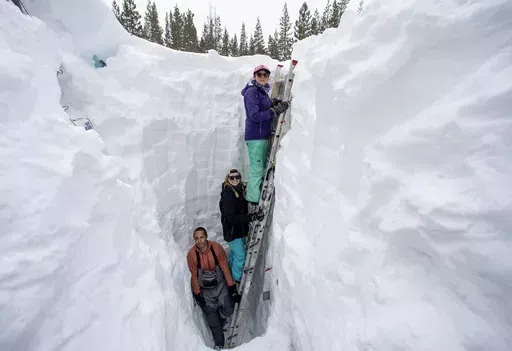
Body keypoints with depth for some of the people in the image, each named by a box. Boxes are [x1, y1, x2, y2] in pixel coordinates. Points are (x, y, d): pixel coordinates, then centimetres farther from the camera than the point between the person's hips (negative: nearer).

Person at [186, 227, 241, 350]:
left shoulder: (217, 247, -22)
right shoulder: (191, 254, -22)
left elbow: (225, 268, -12)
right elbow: (194, 276, -9)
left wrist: (232, 287, -8)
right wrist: (197, 294, -3)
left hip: (220, 284, 1)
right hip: (205, 289, -1)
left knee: (228, 310, -4)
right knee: (212, 320, 4)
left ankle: (221, 321, 32)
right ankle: (219, 344, 27)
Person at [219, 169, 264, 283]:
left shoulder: (240, 190, -1)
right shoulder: (227, 194, -26)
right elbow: (230, 217, -32)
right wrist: (252, 217, -37)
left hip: (239, 228, 8)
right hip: (231, 230, -8)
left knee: (235, 250, 27)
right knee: (241, 255, 0)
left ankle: (231, 267, 52)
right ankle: (237, 279, 22)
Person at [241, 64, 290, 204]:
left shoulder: (264, 92, 16)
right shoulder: (251, 92, -10)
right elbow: (255, 116, -19)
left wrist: (273, 104, 3)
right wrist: (276, 110, -21)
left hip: (265, 135, 9)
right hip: (255, 136, -9)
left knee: (263, 169, 12)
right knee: (257, 170, -8)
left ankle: (259, 198, 22)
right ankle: (253, 202, 0)